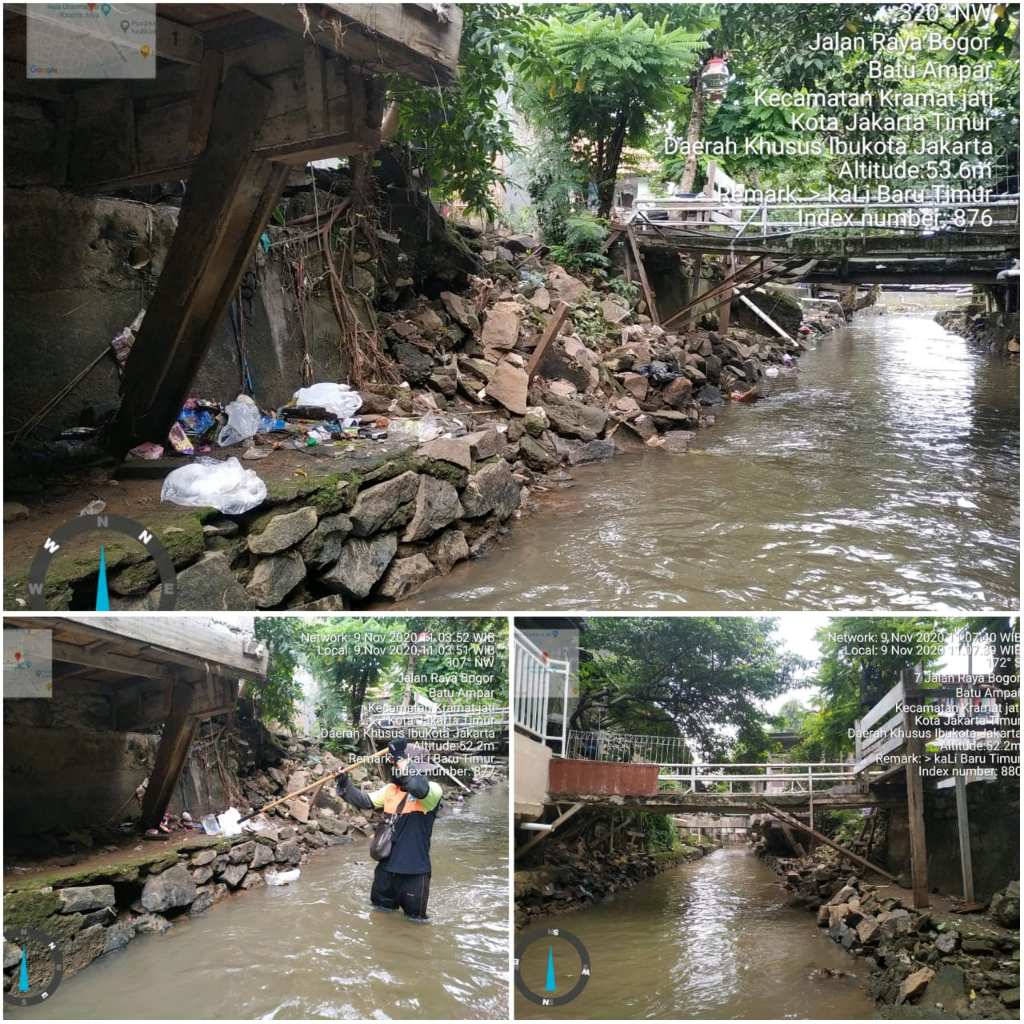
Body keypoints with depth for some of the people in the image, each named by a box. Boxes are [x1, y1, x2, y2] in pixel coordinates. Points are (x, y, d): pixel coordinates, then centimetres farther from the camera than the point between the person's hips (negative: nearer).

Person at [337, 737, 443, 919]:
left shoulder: (432, 791, -16)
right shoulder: (390, 789, 7)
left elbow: (418, 786, -37)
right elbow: (364, 801, 10)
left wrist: (400, 757, -35)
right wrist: (345, 784, -4)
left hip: (414, 871, -6)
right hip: (387, 866, 7)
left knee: (414, 918, 9)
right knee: (380, 911, 24)